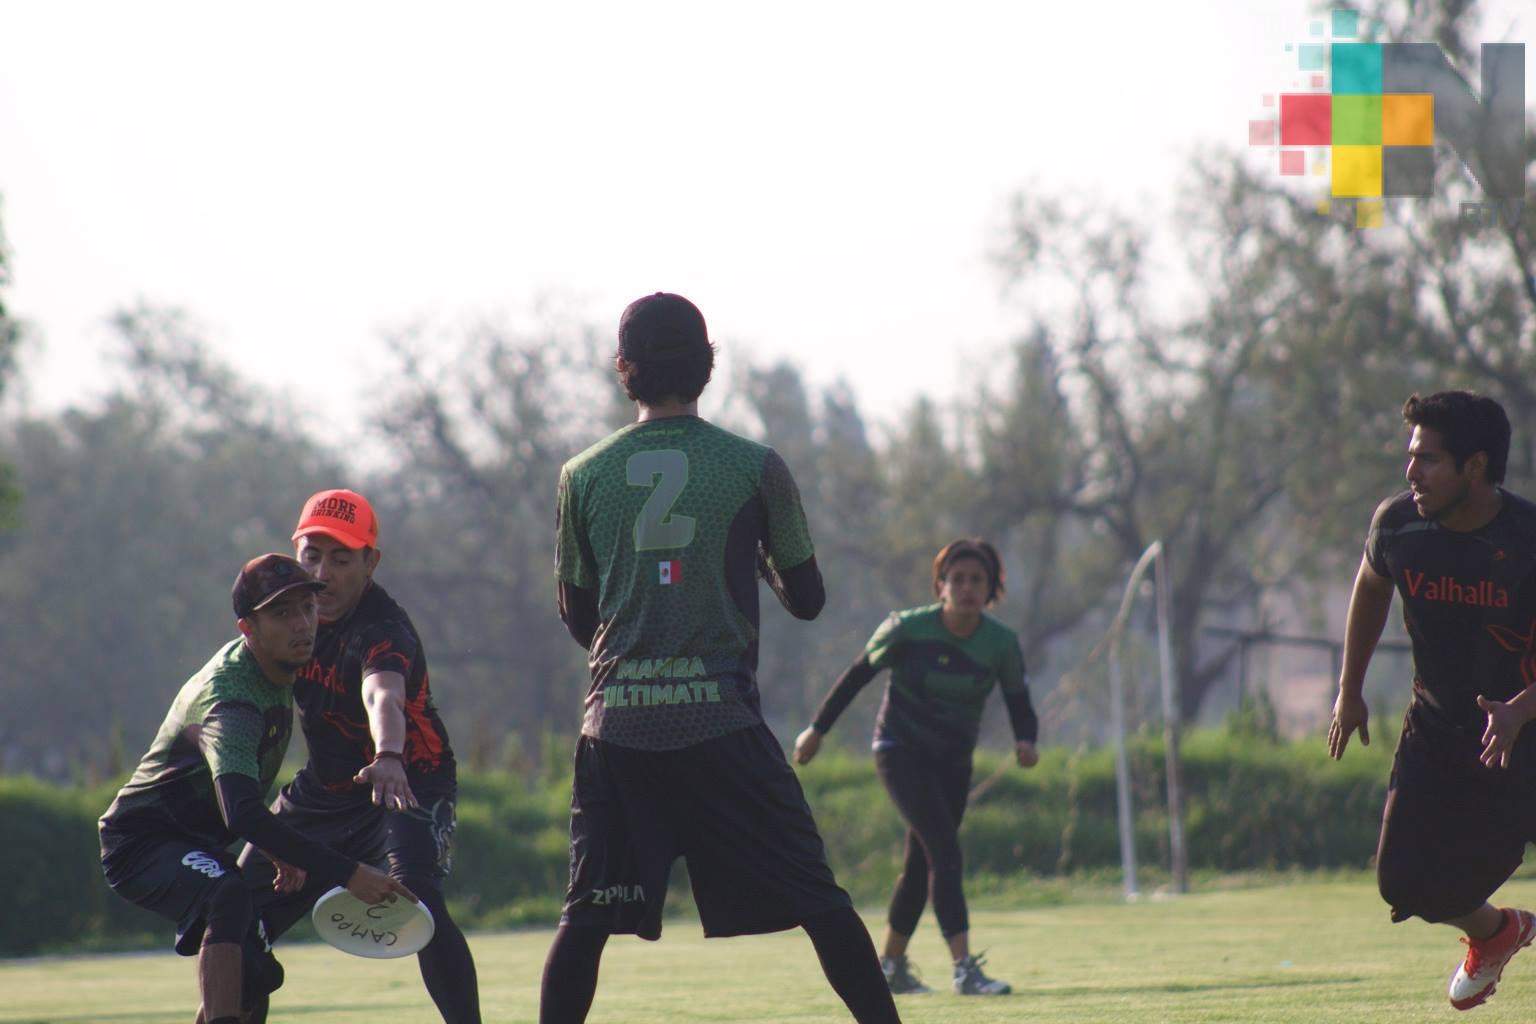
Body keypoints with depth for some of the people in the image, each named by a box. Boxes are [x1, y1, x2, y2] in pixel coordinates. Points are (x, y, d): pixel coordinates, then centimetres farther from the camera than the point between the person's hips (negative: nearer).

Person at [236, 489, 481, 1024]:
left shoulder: (381, 630, -29)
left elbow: (384, 697, -51)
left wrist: (388, 759, -73)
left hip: (411, 782, -7)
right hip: (325, 789, 7)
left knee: (417, 900, -33)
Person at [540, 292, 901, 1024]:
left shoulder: (584, 477, 5)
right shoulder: (754, 468, -1)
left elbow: (578, 620, 12)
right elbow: (806, 600, 7)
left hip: (617, 722, 2)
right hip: (719, 716, -2)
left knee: (587, 915, 6)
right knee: (819, 900, 2)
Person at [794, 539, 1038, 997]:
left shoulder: (1001, 643, -8)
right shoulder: (908, 629, -16)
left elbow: (1020, 704, -2)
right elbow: (859, 673, -3)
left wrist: (1025, 743, -25)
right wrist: (817, 729, 2)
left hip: (953, 762, 5)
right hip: (901, 750, -5)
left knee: (922, 865, 13)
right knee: (944, 850, -21)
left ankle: (891, 964, 32)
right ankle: (964, 970, -27)